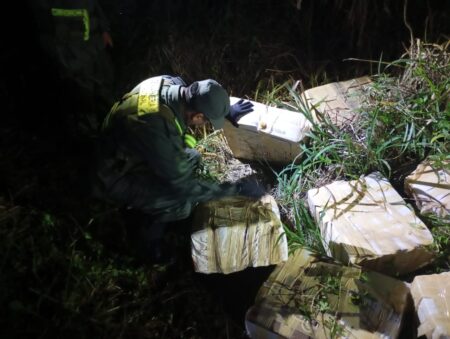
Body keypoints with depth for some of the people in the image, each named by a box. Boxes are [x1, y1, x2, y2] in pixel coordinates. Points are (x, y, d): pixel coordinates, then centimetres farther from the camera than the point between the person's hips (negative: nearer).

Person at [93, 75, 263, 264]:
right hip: (117, 177, -8)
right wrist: (238, 188, -23)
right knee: (182, 202, -23)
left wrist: (227, 112, 2)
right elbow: (184, 185, -29)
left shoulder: (171, 84, -17)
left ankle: (153, 215, 22)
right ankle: (146, 235, 8)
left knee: (191, 158, 7)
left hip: (137, 156, 9)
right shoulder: (155, 129, -41)